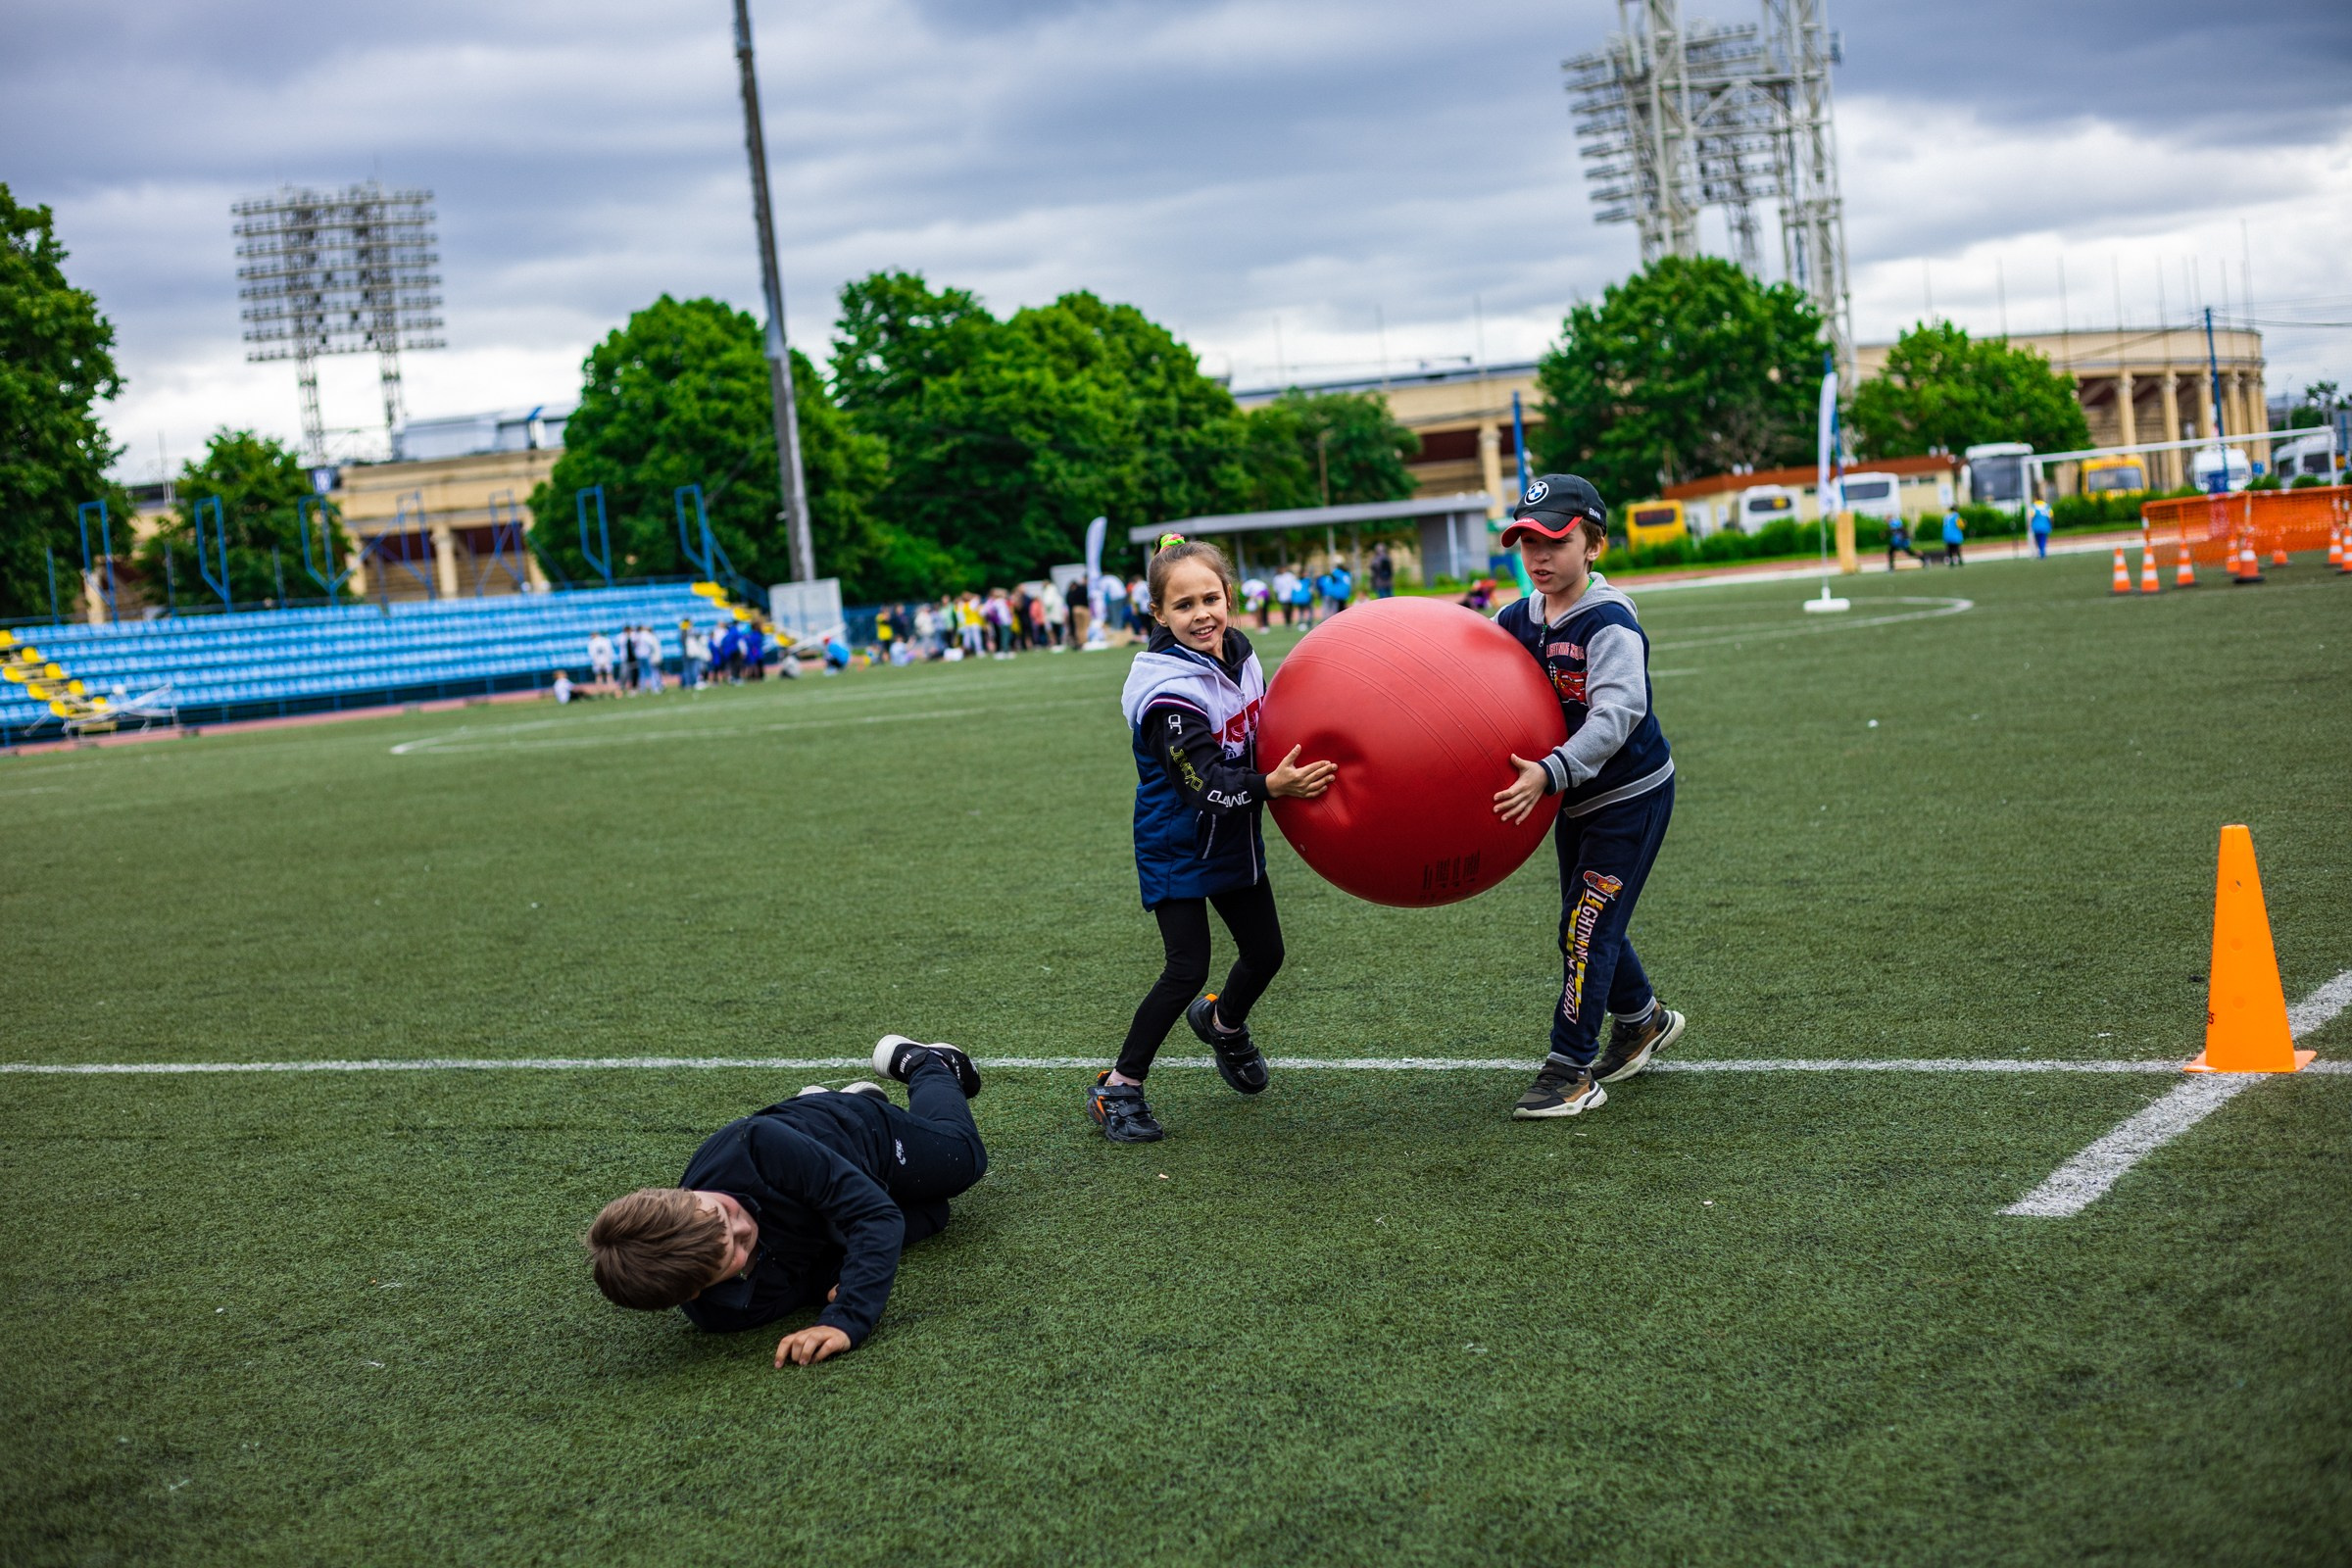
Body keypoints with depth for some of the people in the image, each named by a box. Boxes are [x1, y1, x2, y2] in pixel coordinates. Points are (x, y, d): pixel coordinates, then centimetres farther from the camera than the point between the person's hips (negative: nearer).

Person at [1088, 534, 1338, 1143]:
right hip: (1177, 848, -7)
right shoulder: (1170, 691, -26)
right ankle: (1118, 1088, 2)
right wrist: (1271, 786, -44)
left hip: (1234, 841, 7)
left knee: (1265, 952, 15)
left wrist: (1304, 767, -4)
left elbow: (1261, 737, 12)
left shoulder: (1239, 658, -3)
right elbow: (1205, 784, -31)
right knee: (1188, 969, -12)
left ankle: (1223, 1023, 47)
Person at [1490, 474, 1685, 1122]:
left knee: (1587, 927, -8)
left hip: (1632, 794, -7)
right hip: (1575, 800, 8)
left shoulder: (1610, 625, -23)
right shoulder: (1515, 622, -1)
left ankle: (1571, 1069, -1)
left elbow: (1615, 716, -33)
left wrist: (1551, 773, -46)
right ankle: (1643, 1019, 42)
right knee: (1587, 922, 18)